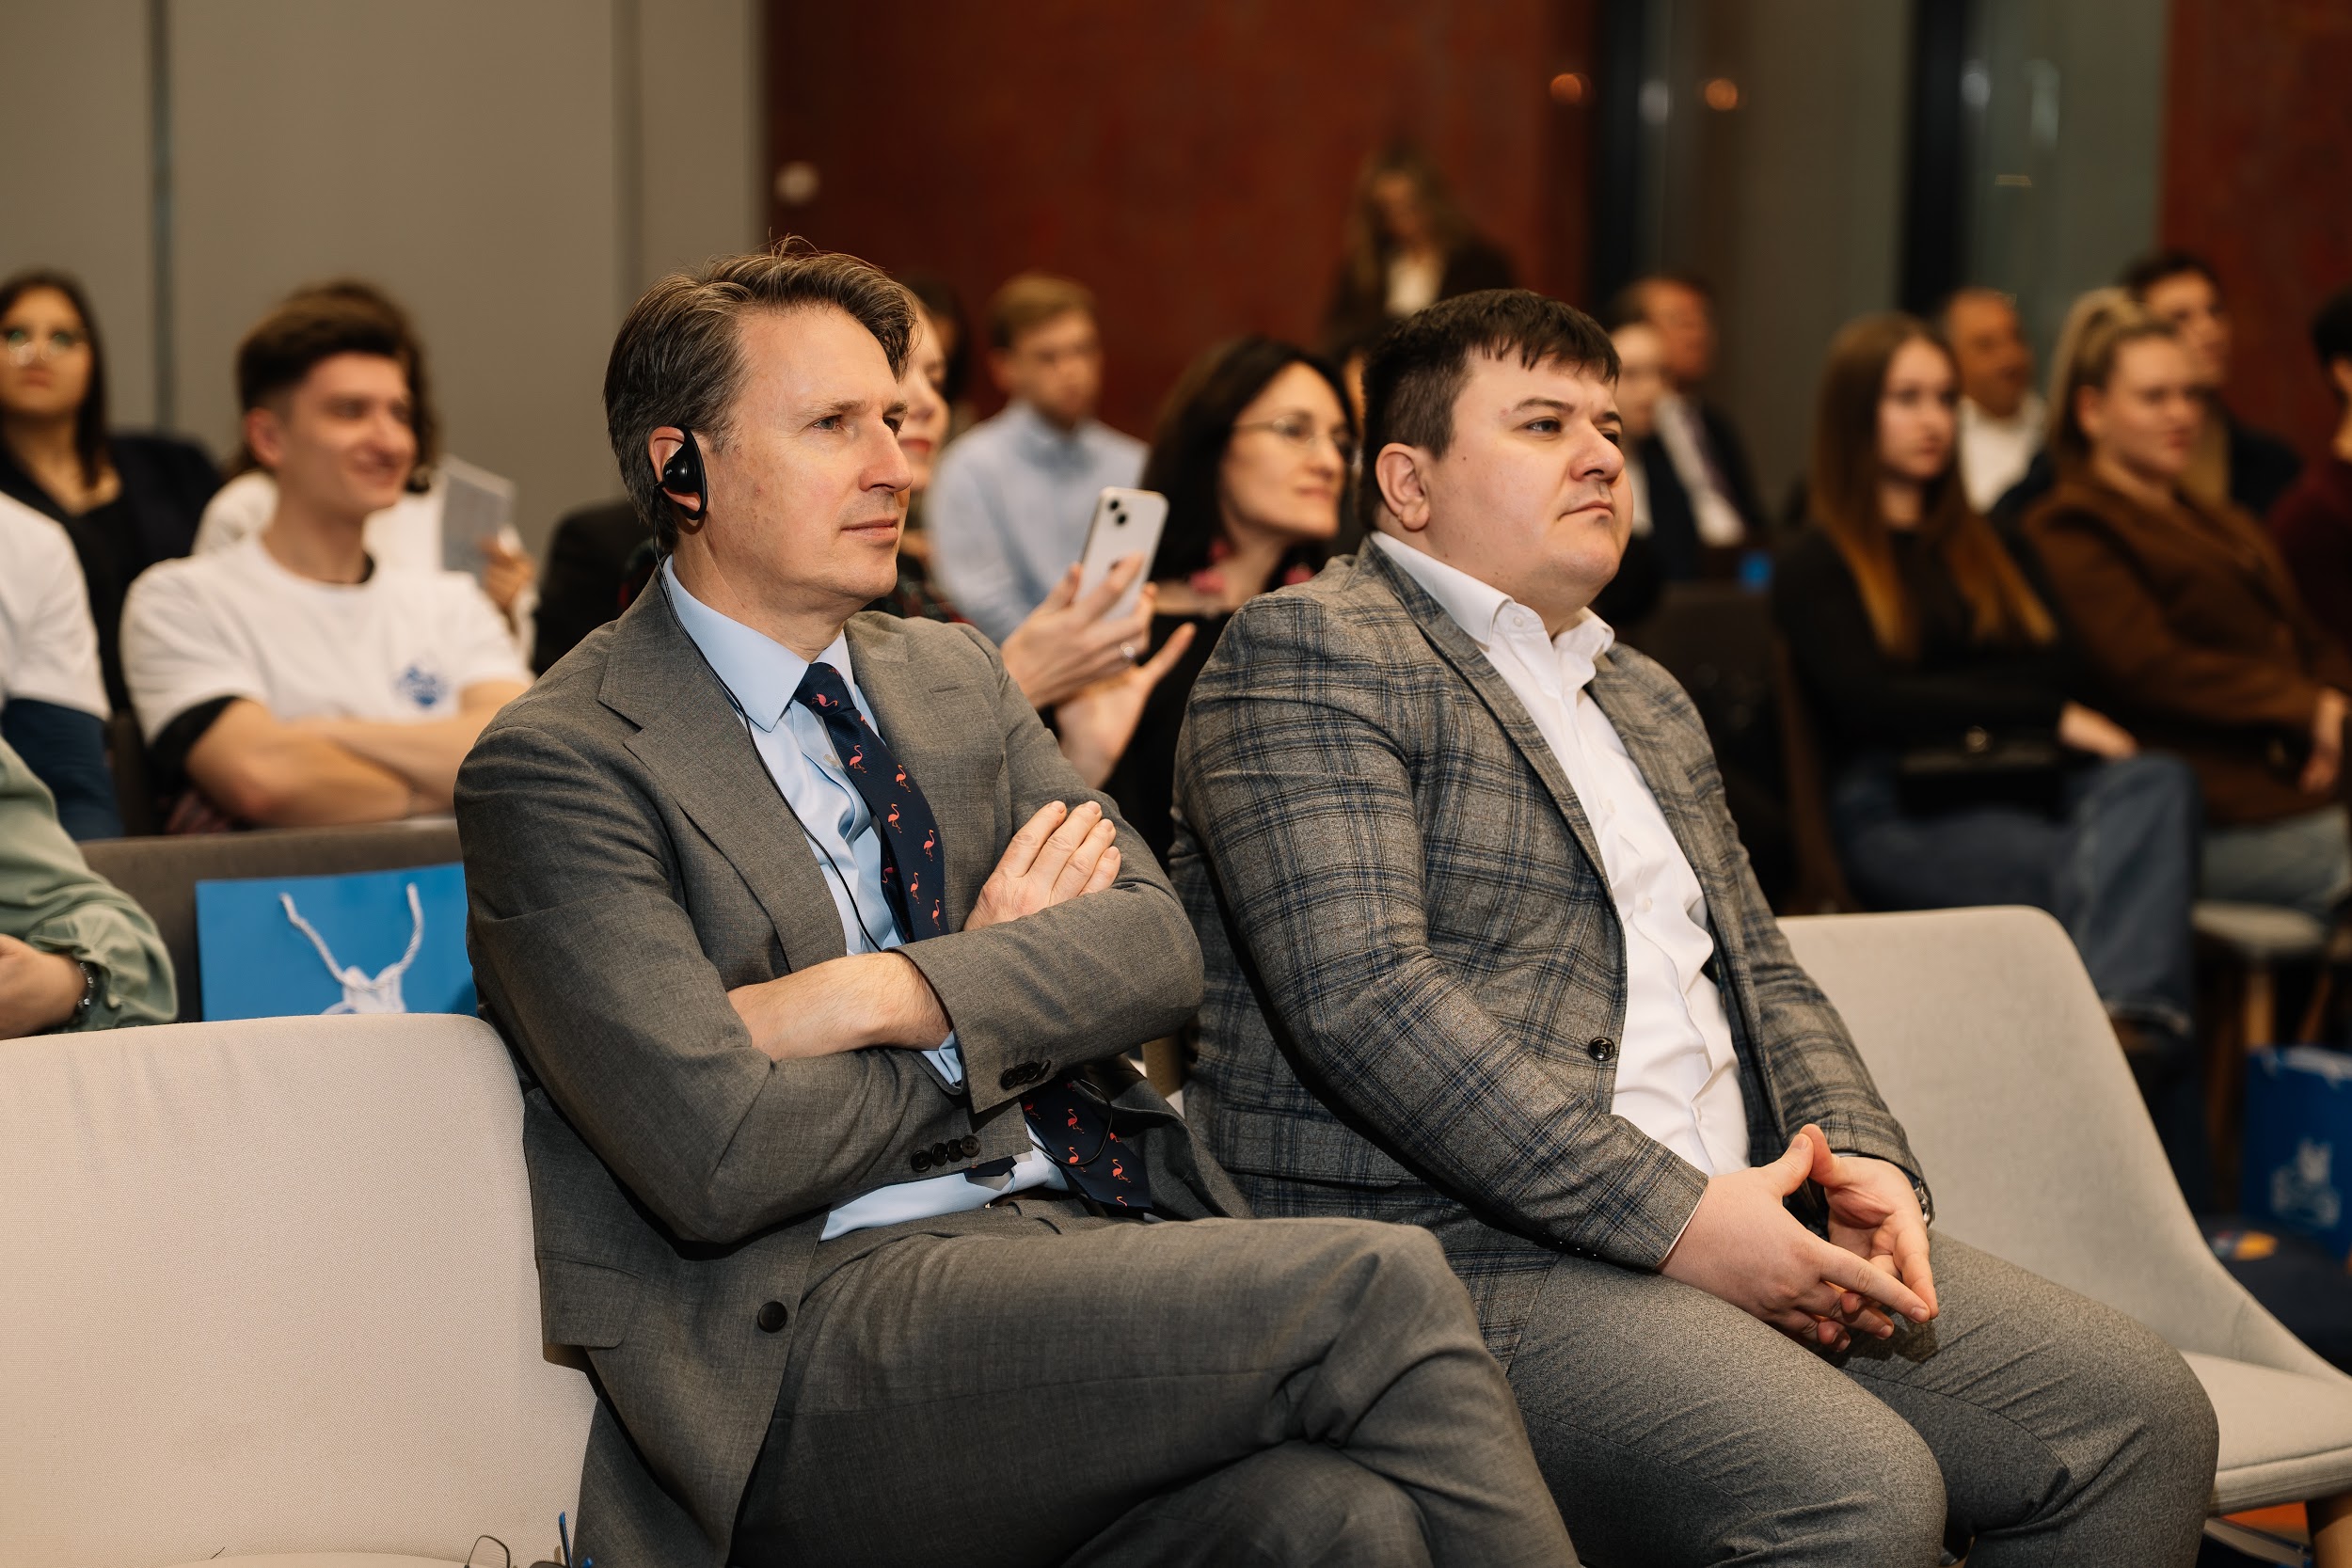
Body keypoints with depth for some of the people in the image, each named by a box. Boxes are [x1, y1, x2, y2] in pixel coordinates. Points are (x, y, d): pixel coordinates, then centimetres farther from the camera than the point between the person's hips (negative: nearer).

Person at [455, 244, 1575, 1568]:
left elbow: (1158, 946, 7)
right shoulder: (556, 764, -3)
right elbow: (721, 1161, -14)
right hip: (813, 1332, -5)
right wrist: (992, 973, 1)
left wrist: (888, 996, -11)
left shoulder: (955, 677, 19)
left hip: (1088, 1230, 6)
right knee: (1380, 1288, -26)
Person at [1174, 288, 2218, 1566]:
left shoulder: (1647, 699, 25)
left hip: (1721, 1218, 9)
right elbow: (1363, 995, -17)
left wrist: (1860, 1158, 1)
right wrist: (1675, 1218, -19)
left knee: (2140, 1415, -4)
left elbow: (1757, 970, 24)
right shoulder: (1307, 651, -4)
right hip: (1452, 1249, -8)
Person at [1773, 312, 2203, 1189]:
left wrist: (1961, 706, -4)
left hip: (2026, 787, 5)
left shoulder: (1985, 548, 29)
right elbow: (1870, 702, -6)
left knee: (2157, 782, -29)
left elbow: (2067, 672, 17)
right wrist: (2047, 715, -10)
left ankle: (2126, 1015, -44)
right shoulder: (1816, 566, 11)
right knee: (2123, 882, -29)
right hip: (1899, 812, -5)